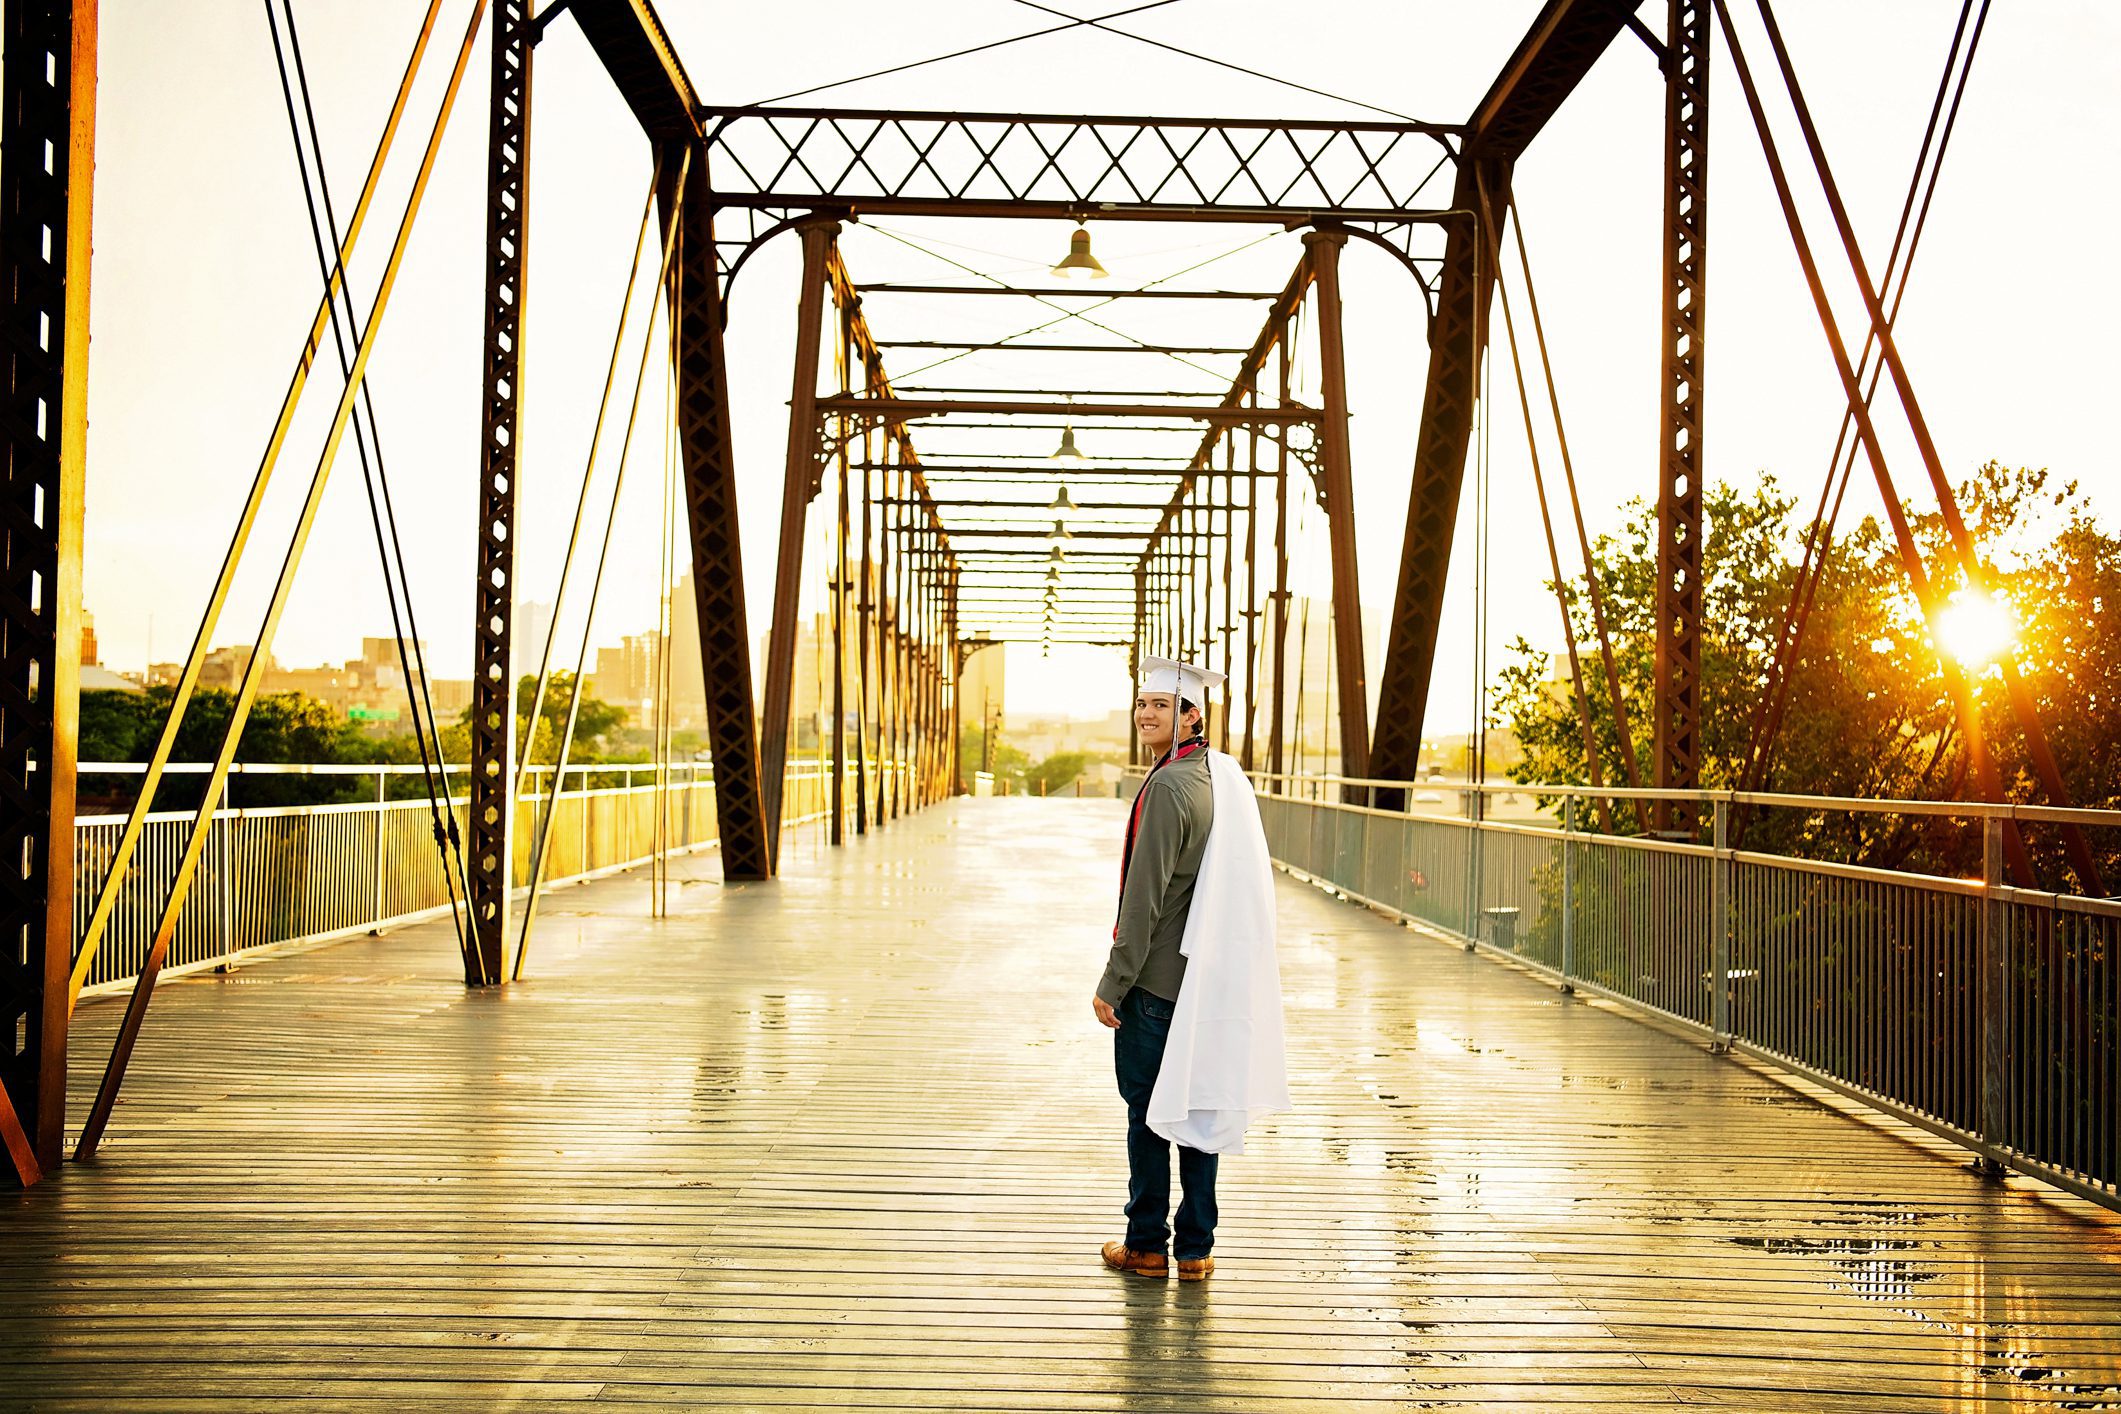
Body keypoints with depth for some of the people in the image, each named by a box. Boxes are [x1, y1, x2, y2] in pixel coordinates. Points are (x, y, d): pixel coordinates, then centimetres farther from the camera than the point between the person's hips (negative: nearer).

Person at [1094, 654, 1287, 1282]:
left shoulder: (1167, 787, -18)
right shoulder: (1222, 776, 9)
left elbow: (1145, 896, -20)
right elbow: (1246, 879, 17)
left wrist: (1112, 983, -15)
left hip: (1157, 975, -8)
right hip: (1207, 973, 8)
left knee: (1146, 1110, 3)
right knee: (1199, 1105, 12)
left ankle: (1146, 1245, 12)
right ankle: (1195, 1247, 18)